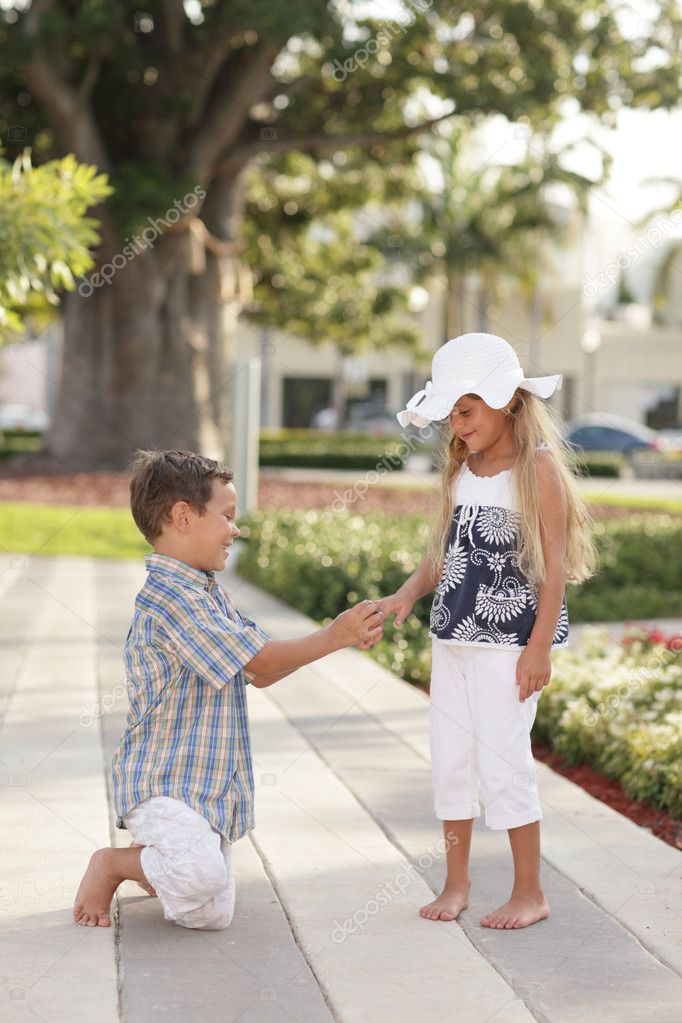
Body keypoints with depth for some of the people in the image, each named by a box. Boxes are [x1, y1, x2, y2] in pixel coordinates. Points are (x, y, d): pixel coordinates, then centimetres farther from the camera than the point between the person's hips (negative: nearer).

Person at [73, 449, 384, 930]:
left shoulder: (210, 593, 15)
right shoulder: (169, 595, -19)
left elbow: (261, 672, 13)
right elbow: (260, 660, -18)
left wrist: (344, 636, 3)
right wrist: (333, 637, -8)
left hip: (211, 783, 9)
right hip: (163, 782, -9)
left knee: (212, 915, 7)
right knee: (202, 872, -33)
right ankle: (112, 864, -4)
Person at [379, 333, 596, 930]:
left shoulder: (538, 466, -9)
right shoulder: (461, 469, 11)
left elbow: (555, 562, -11)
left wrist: (540, 646, -16)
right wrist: (408, 594, -4)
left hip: (509, 639, -7)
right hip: (453, 634, 7)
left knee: (503, 762, -4)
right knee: (451, 760, 10)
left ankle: (530, 893, 10)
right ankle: (456, 883, 24)